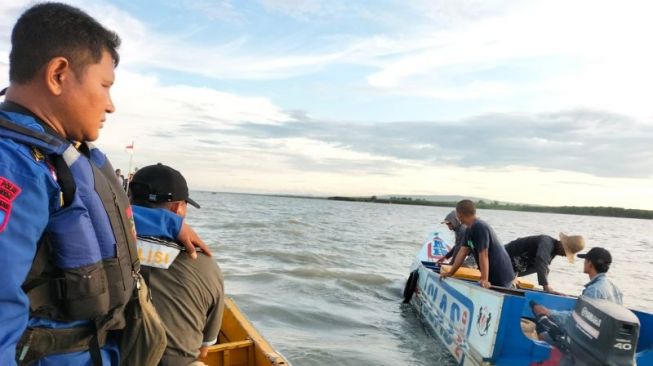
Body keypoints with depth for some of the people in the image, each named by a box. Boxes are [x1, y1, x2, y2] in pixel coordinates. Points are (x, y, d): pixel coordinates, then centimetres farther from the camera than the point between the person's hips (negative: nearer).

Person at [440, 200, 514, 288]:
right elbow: (463, 252, 8)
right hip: (492, 275, 10)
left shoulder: (479, 228, -23)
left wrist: (484, 279, -29)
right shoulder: (470, 230, 8)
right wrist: (450, 273, 5)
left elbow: (483, 254, -28)